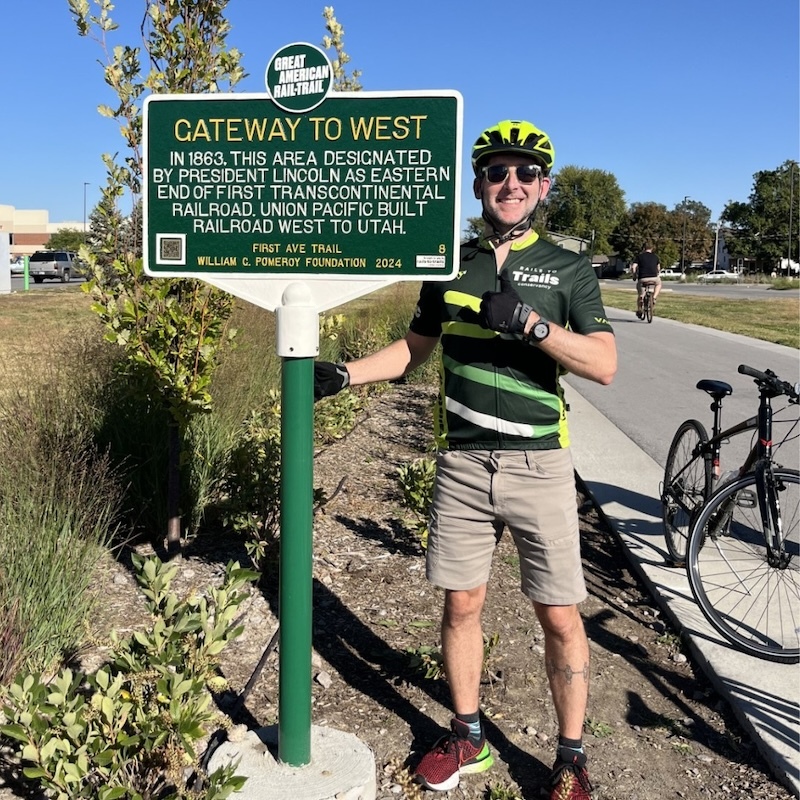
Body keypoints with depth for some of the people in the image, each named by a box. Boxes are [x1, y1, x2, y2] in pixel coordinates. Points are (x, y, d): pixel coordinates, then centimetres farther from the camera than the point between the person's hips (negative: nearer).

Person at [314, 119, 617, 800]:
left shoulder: (568, 269, 0)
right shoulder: (450, 265, 9)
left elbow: (604, 364, -11)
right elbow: (416, 347, 17)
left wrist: (529, 321, -24)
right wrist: (343, 375, 6)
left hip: (539, 463, -2)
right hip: (463, 462, 3)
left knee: (560, 616, 2)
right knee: (461, 604, 11)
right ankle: (467, 736, 30)